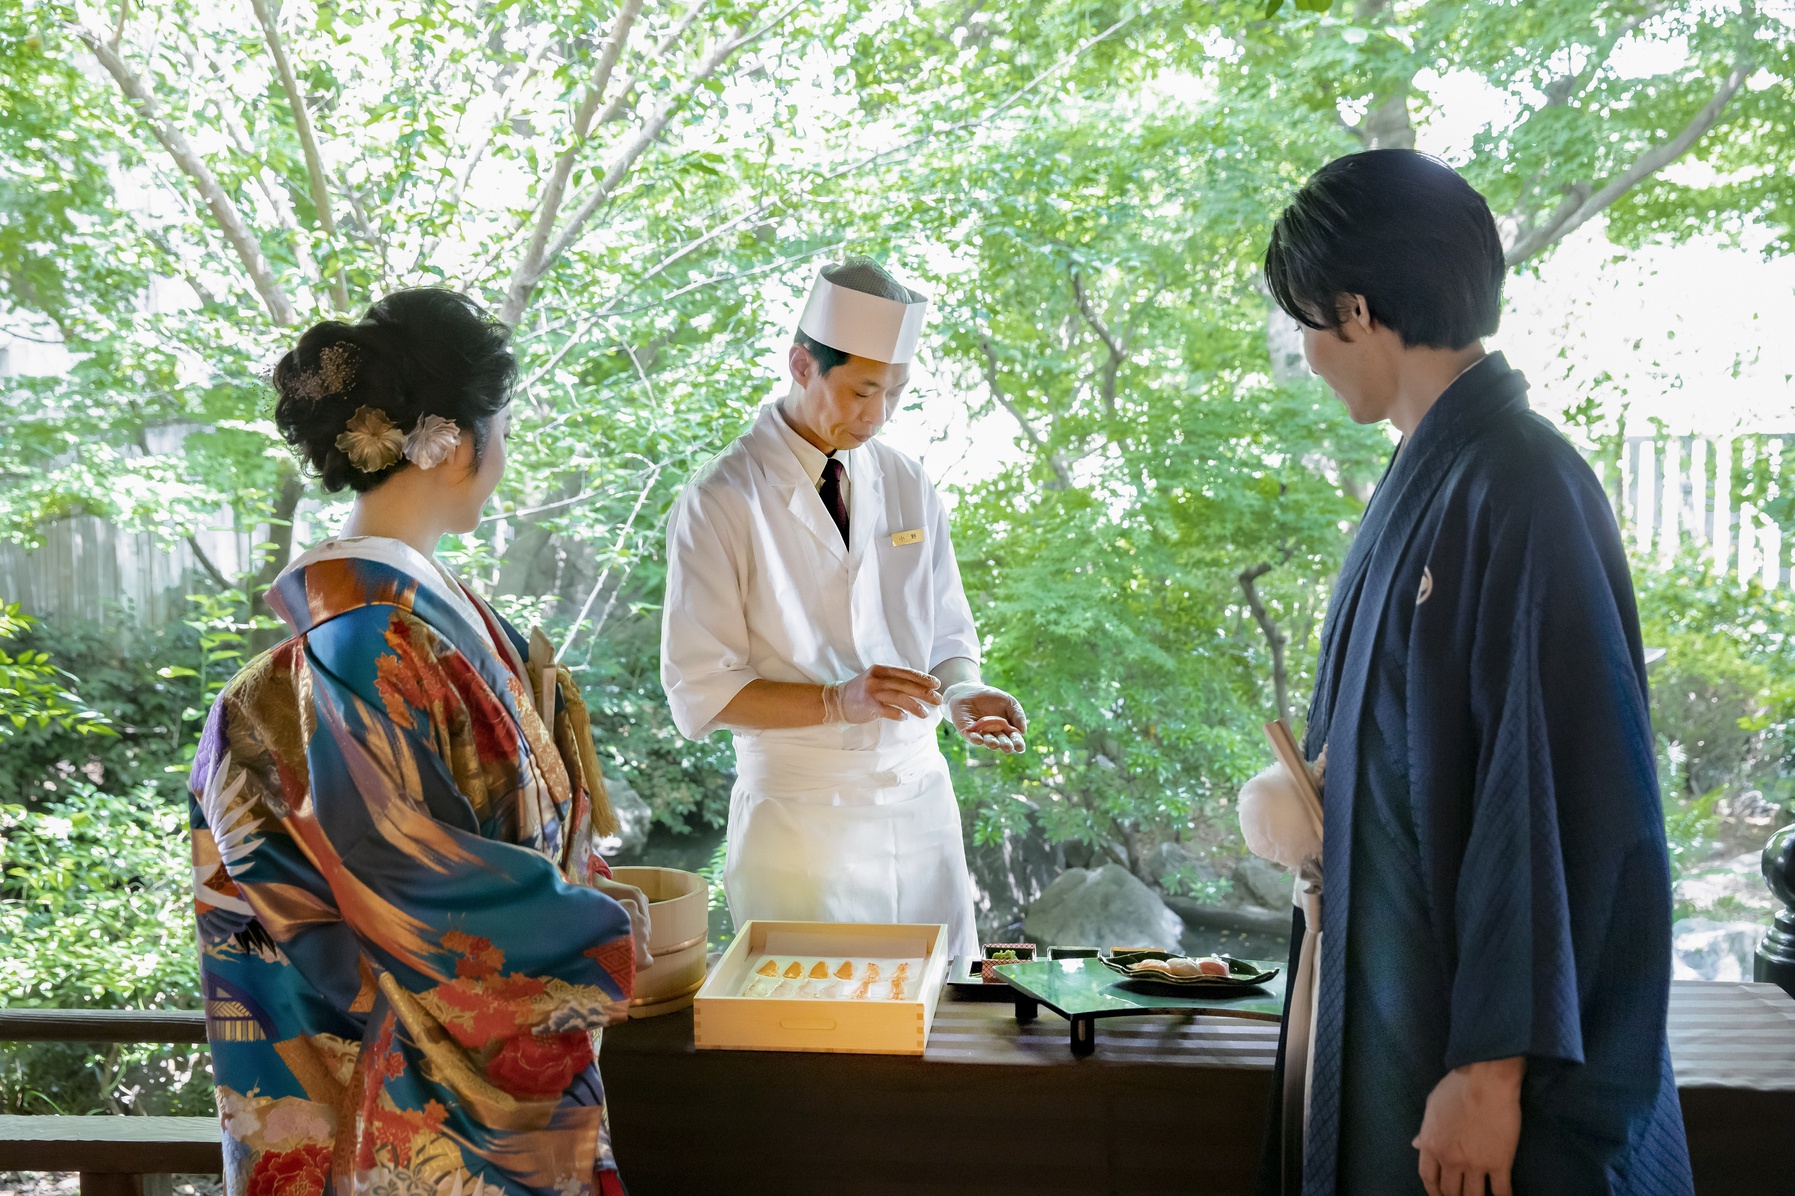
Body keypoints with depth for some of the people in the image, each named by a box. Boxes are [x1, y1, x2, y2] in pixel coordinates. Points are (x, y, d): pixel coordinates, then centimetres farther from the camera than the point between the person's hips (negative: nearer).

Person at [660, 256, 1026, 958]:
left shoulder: (910, 488, 7)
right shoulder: (720, 503, -9)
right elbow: (700, 692, -11)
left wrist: (961, 696, -8)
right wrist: (839, 700, -23)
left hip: (921, 802, 5)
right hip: (799, 813, -4)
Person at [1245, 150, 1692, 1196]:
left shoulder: (1522, 487, -20)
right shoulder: (1429, 475, 8)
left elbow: (1557, 795, -23)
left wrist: (1493, 1066, -22)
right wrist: (1316, 816, 12)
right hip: (1398, 980, 8)